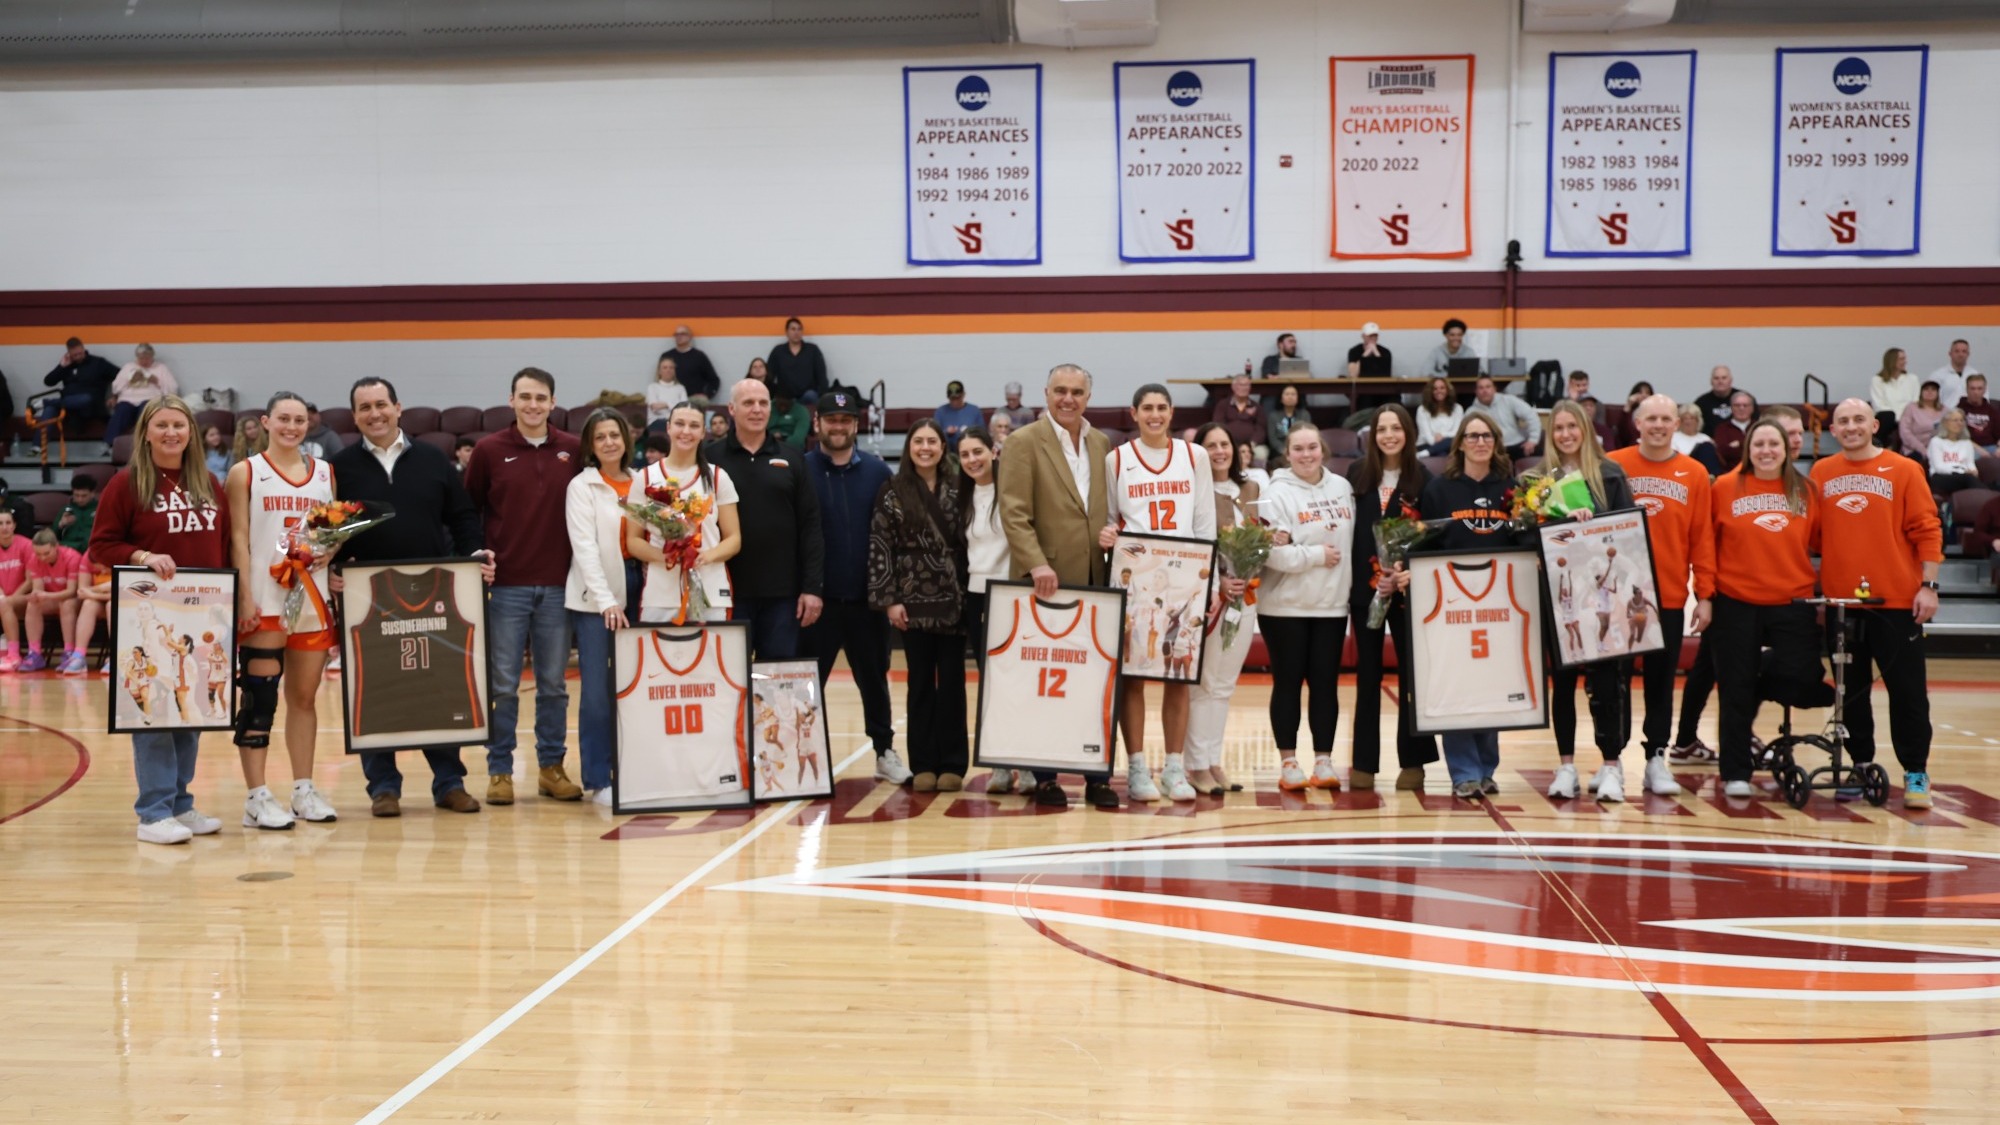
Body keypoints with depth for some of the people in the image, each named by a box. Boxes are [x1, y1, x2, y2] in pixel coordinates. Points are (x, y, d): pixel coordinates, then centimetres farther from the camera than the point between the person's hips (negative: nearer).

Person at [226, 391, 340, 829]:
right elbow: (239, 541, -5)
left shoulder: (325, 473, 12)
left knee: (305, 697, 10)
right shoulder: (245, 473, 1)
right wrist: (245, 599, -13)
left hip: (313, 597, 4)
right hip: (264, 600, -4)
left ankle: (304, 790, 18)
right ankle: (257, 798, 2)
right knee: (259, 698, -3)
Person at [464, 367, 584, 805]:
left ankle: (552, 766, 18)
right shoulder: (489, 450, 2)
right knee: (502, 684, 3)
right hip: (505, 584, -1)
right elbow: (468, 510, 7)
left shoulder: (574, 450, 5)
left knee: (554, 683, 8)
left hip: (558, 584, 1)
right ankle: (499, 770, 11)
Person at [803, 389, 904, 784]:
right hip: (820, 597, -1)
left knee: (874, 678, 10)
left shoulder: (877, 471, 4)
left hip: (866, 596, 1)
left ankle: (885, 751, 20)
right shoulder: (802, 471, 0)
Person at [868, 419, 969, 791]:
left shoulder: (958, 488, 5)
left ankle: (952, 764, 11)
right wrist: (889, 599, -7)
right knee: (920, 681, 4)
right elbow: (881, 547, -1)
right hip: (914, 600, -1)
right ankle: (923, 764, 11)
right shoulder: (893, 492, 1)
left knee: (952, 680, 4)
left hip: (954, 600, 1)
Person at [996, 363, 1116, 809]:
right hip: (1046, 582, -5)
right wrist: (1037, 564, -21)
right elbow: (1014, 513, -10)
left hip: (1094, 582, 5)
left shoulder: (1101, 444, 14)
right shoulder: (1024, 442, -3)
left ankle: (1097, 776, 13)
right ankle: (1044, 777, 11)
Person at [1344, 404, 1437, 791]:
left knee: (1411, 671, 3)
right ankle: (1364, 763, 11)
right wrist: (1348, 580, -6)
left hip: (1408, 588, -1)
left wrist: (1410, 572, -16)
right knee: (1367, 674, 6)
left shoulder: (1423, 478, 0)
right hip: (1364, 586, 1)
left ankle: (1412, 762, 12)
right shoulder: (1357, 473, 5)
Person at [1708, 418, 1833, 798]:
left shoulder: (1805, 491, 5)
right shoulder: (1725, 488, 0)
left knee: (1802, 676, -9)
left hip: (1792, 603, 2)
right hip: (1736, 603, -2)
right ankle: (1735, 774, 15)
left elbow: (1817, 542, 9)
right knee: (1736, 690, 4)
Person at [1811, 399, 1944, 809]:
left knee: (1907, 690, 0)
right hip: (1841, 601, 2)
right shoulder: (1821, 474, 6)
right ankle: (1861, 766, 20)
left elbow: (1926, 530, -3)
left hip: (1897, 601, -2)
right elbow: (1813, 535, 10)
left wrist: (1928, 585, -9)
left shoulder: (1903, 470, -1)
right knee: (1851, 690, 9)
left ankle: (1915, 772, 10)